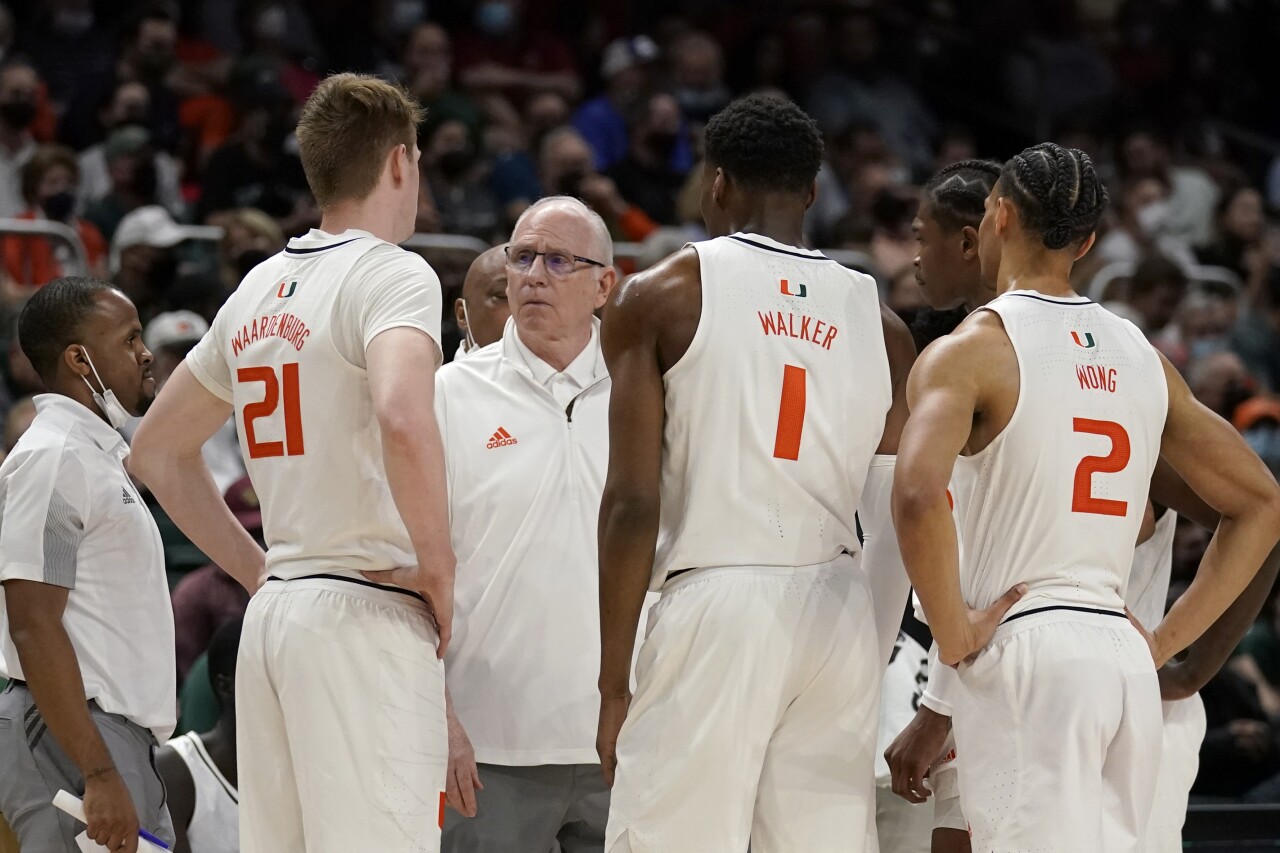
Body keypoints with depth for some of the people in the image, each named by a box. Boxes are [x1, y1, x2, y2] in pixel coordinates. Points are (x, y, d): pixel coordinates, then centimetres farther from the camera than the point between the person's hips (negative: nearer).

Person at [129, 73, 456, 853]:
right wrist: (438, 569, -16)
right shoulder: (392, 275, -8)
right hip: (369, 613, -8)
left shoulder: (260, 291, 15)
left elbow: (159, 449, 24)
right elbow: (404, 421, -28)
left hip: (276, 611, 8)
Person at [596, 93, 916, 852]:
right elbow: (902, 526, 11)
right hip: (838, 612, 4)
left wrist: (615, 684, -2)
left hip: (716, 604, -4)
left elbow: (633, 504, -5)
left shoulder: (661, 298, 1)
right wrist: (869, 664, 20)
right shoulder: (879, 323, 12)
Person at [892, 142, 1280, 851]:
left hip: (1022, 644, -7)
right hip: (1125, 657, 7)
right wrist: (1166, 640, 18)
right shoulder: (1140, 356, 15)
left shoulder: (971, 350, -5)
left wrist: (954, 633, -12)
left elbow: (918, 495, -24)